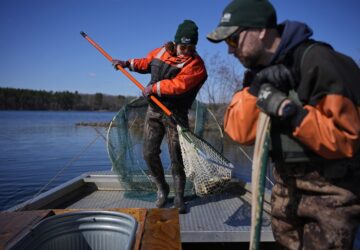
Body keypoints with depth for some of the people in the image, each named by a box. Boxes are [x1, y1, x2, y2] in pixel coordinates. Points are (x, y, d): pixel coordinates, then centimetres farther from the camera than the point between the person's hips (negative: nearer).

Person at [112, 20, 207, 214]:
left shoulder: (195, 64, -11)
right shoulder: (161, 52, 7)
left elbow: (179, 85, -25)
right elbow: (146, 63, 26)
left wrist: (154, 87, -18)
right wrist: (127, 63, 16)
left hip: (175, 114, -4)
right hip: (154, 110, 5)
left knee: (176, 158, -2)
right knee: (149, 153, 4)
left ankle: (179, 197, 16)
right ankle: (162, 188, 26)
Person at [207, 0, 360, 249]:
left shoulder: (318, 62, -21)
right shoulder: (259, 68, 1)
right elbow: (239, 132, -9)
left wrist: (289, 112, -29)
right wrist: (254, 90, -21)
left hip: (331, 188, -6)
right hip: (286, 181, 7)